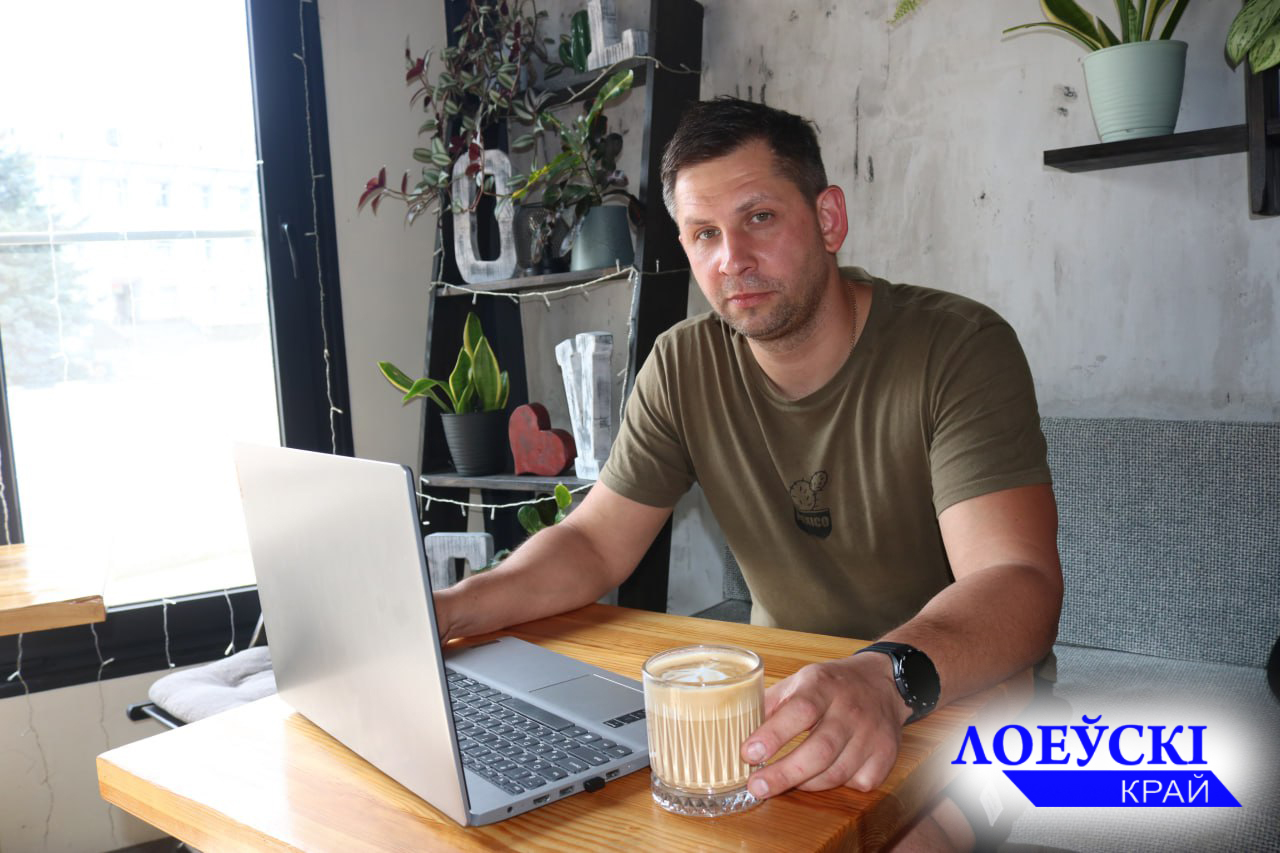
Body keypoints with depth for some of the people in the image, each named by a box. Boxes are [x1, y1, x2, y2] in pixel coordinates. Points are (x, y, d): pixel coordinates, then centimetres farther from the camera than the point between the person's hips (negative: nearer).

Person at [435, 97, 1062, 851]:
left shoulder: (958, 348, -16)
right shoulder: (684, 366, -2)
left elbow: (1019, 585, -27)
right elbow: (596, 545, 0)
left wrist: (887, 679, -48)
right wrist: (451, 610, -18)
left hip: (961, 706, -3)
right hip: (787, 696, 4)